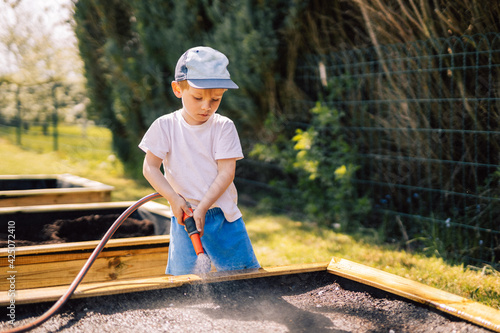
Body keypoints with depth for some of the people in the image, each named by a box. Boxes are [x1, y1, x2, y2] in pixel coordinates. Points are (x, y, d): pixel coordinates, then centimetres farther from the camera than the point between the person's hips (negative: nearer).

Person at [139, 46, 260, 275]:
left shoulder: (224, 127, -5)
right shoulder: (165, 126, -3)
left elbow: (226, 173, -10)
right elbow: (150, 167, -2)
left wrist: (202, 208, -19)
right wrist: (174, 198, -14)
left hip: (224, 214, 0)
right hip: (184, 214, 0)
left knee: (245, 273, 6)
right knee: (181, 275, 0)